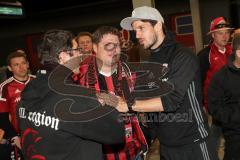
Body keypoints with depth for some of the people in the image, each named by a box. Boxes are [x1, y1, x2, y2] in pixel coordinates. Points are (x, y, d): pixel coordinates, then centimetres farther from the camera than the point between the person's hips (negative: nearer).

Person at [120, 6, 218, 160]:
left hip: (192, 143, -6)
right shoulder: (149, 63, 7)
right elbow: (147, 100, 9)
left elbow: (171, 100, -24)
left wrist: (128, 105, -24)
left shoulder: (183, 56, -14)